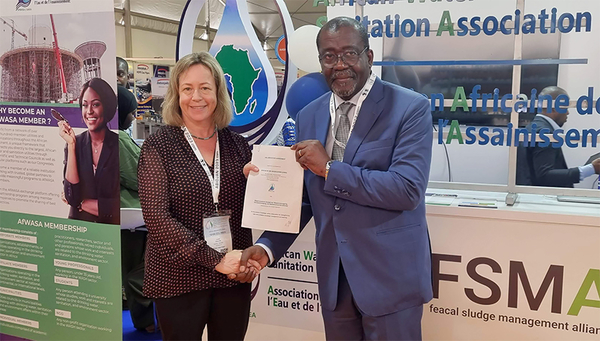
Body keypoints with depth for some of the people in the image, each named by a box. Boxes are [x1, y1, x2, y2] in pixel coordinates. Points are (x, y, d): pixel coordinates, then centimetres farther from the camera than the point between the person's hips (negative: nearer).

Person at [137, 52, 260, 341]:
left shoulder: (237, 144, 4)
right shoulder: (159, 145, -6)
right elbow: (156, 216, -14)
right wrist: (214, 259, -19)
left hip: (233, 277, 4)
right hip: (178, 278, -3)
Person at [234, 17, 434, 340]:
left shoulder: (410, 107, -10)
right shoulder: (308, 117, 7)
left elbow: (408, 189, -20)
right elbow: (302, 198, 9)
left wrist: (329, 169, -19)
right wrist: (267, 246, -5)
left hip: (391, 275, -5)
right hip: (334, 276, 5)